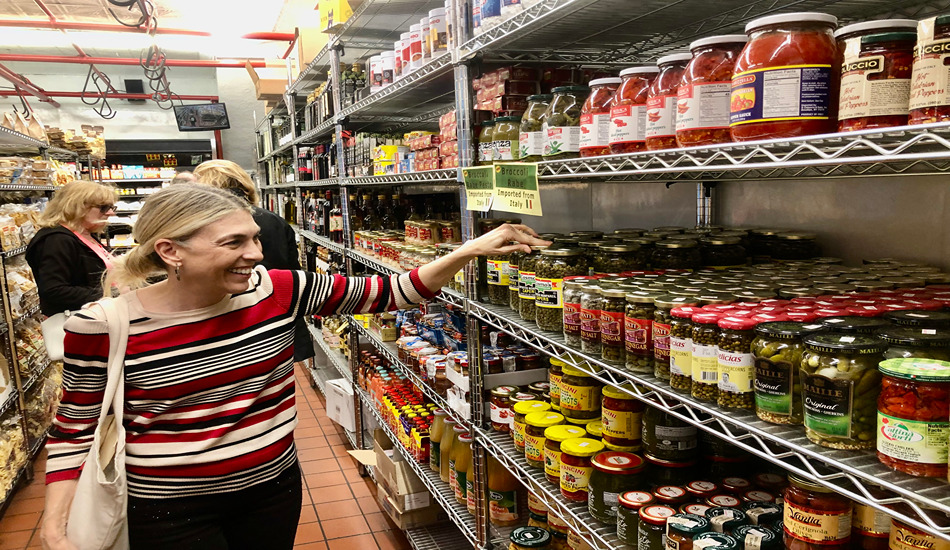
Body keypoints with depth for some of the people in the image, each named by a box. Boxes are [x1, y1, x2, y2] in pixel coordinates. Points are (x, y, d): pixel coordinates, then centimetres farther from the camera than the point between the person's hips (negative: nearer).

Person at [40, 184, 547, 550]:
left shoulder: (277, 291, -11)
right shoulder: (101, 327, -16)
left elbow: (388, 292, -10)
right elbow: (76, 429, -2)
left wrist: (471, 250, -18)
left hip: (274, 487, 3)